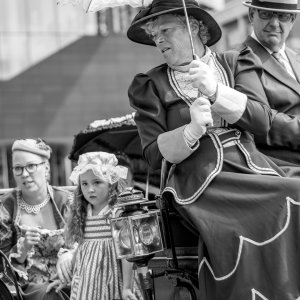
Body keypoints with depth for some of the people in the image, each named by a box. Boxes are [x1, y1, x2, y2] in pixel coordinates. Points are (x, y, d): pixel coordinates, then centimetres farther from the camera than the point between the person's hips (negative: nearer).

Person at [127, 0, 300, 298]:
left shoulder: (237, 63, 16)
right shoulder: (150, 84, 11)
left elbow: (262, 120, 1)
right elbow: (154, 154, 3)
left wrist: (214, 90, -11)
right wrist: (192, 130, -15)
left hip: (253, 172, 3)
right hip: (201, 183, -3)